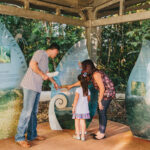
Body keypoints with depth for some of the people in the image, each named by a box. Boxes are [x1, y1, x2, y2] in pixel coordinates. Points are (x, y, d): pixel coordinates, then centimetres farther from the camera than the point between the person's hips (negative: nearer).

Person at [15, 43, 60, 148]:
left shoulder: (46, 59, 23)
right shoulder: (40, 53, -4)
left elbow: (47, 72, 37)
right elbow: (32, 64, -17)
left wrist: (54, 82, 47)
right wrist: (42, 75, -9)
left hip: (37, 88, 9)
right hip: (30, 86, -9)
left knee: (34, 111, 10)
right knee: (27, 111, -10)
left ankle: (32, 135, 17)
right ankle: (20, 137, -4)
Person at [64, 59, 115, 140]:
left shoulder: (96, 74, -22)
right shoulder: (92, 74, 7)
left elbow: (102, 88, -24)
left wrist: (99, 101, -18)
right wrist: (71, 86, 23)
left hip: (108, 93, -9)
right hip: (105, 92, 9)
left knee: (102, 112, -3)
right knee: (100, 111, 13)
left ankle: (102, 133, 9)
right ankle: (100, 131, 23)